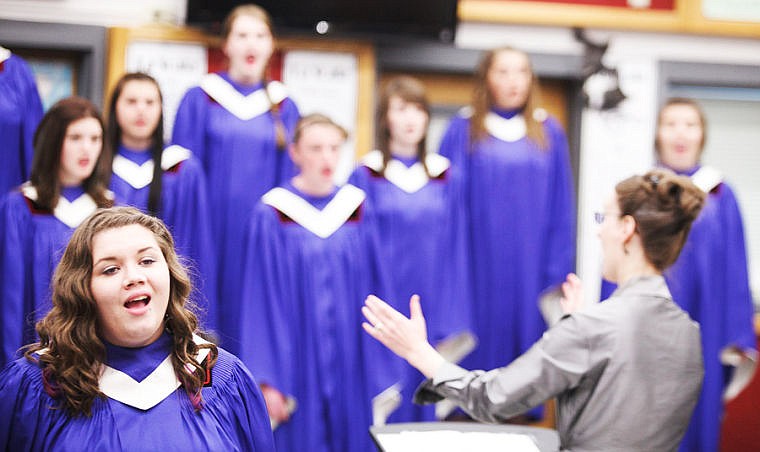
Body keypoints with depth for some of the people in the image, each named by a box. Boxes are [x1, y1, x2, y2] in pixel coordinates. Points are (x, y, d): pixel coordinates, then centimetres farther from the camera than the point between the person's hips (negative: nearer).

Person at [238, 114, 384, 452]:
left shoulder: (356, 208, 5)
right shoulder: (272, 214, -5)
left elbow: (371, 286, 9)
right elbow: (261, 302, -6)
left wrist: (376, 368, 6)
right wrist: (268, 380, -11)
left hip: (350, 368, 3)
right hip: (297, 364, -3)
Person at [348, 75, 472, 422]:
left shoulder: (446, 176, 7)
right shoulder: (367, 176, 0)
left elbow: (454, 250, 7)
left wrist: (452, 325, 3)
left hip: (430, 311, 3)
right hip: (382, 312, -2)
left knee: (425, 399, 5)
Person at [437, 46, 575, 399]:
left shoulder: (548, 133, 8)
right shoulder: (464, 130, 2)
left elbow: (561, 210, 7)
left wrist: (557, 274, 0)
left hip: (530, 270, 2)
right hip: (477, 266, -2)